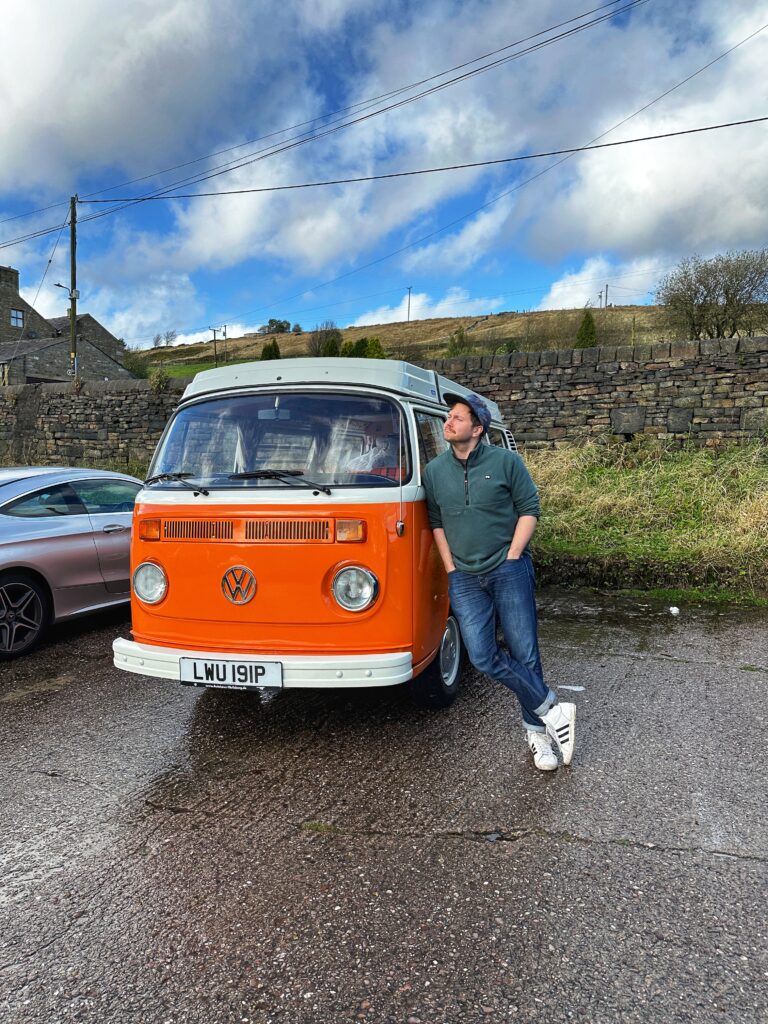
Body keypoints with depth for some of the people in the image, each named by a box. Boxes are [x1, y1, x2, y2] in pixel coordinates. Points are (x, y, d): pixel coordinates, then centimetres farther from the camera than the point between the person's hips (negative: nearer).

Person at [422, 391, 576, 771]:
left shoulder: (506, 461, -3)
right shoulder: (435, 470, 7)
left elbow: (529, 509, 1)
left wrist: (512, 556, -7)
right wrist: (451, 569, 5)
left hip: (509, 570, -3)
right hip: (464, 579, 3)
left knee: (524, 652, 0)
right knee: (483, 656, -6)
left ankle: (536, 731, 19)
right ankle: (553, 711, 8)